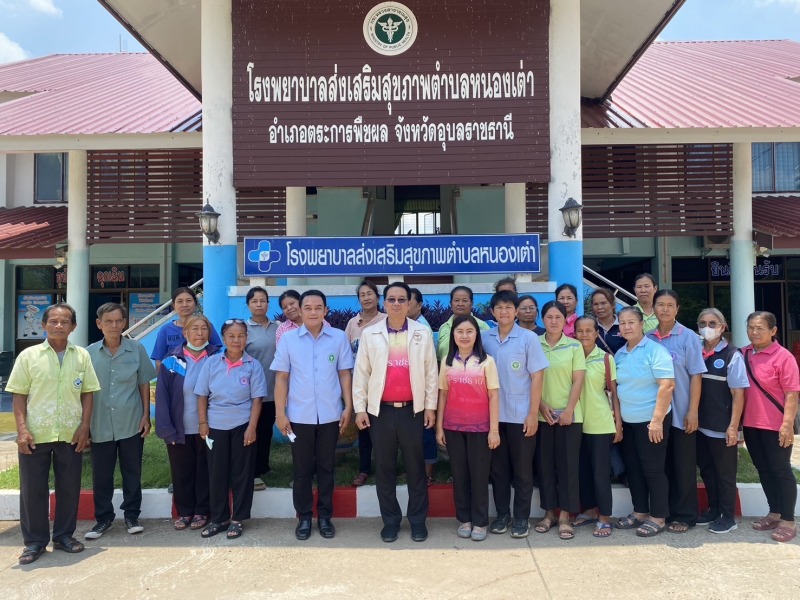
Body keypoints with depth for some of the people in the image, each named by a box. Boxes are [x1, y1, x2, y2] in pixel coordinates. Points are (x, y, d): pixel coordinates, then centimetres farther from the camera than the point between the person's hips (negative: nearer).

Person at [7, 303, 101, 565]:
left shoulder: (82, 356, 3)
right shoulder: (28, 355, -1)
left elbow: (87, 393, 5)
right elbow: (18, 395, -1)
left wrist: (85, 426, -3)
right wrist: (21, 429, -9)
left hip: (71, 434, 1)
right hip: (35, 434, -1)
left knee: (69, 487, 9)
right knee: (33, 488, 6)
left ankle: (64, 535, 24)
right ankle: (34, 541, 20)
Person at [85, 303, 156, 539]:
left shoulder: (137, 350, -3)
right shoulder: (89, 353, -1)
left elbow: (144, 384, 3)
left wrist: (146, 416, -1)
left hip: (132, 423, -1)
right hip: (100, 425, 1)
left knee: (132, 472, 10)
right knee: (101, 474, 10)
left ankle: (132, 515, 24)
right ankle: (103, 517, 26)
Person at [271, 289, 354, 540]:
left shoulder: (339, 337, -1)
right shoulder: (288, 339, -2)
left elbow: (345, 374, 3)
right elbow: (281, 378, 0)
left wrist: (348, 407, -1)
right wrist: (280, 413, -4)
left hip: (330, 415, 0)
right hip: (299, 416, 0)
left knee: (326, 467, 12)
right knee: (302, 469, 10)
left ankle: (325, 516, 25)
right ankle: (304, 517, 24)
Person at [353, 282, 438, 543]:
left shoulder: (423, 333, 2)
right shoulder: (370, 334, 2)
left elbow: (431, 372, 4)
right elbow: (361, 372, 3)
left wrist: (430, 406, 1)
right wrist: (360, 408, -1)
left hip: (413, 410, 0)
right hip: (380, 410, 1)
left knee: (415, 467, 8)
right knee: (384, 468, 9)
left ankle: (418, 520, 22)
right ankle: (390, 520, 22)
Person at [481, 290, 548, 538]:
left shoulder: (529, 338, -5)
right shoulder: (484, 337, 3)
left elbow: (537, 376, -5)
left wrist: (533, 413, -9)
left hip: (521, 415, -3)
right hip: (493, 414, 3)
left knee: (522, 469, 7)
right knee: (498, 468, 11)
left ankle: (521, 518, 20)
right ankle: (502, 514, 25)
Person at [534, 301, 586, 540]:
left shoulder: (574, 346, 1)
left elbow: (579, 380, -2)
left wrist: (569, 410, -10)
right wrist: (541, 405, -8)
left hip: (569, 415, -1)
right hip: (542, 415, 1)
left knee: (568, 464, 1)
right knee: (545, 464, 7)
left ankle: (564, 516, 10)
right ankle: (549, 512, 19)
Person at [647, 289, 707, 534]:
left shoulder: (688, 337, -5)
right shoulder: (648, 338, 3)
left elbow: (696, 375, -6)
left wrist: (693, 411, -11)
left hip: (681, 413, -3)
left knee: (684, 466, 6)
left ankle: (684, 516, 18)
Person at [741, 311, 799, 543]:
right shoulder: (742, 354, 4)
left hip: (775, 426, -6)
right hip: (751, 424, 6)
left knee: (781, 471, 5)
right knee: (763, 470, 15)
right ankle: (774, 513, 30)